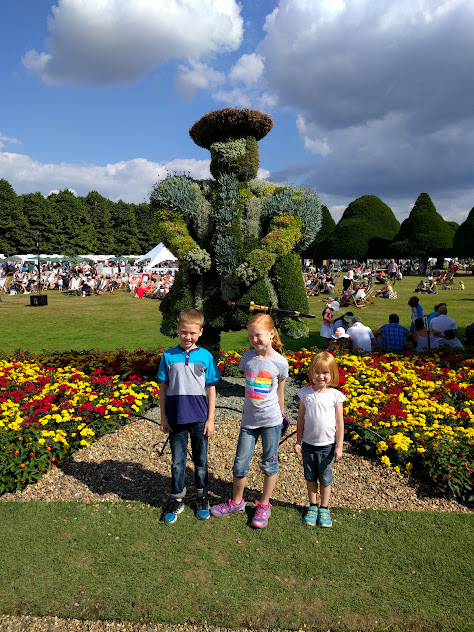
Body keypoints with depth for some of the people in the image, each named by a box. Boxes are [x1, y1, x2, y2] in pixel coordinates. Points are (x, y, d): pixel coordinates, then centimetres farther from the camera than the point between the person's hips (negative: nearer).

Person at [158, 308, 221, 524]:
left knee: (200, 459, 14)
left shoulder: (205, 356, -4)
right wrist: (164, 418, 0)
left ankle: (202, 496, 33)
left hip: (199, 417, 0)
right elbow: (163, 388, 2)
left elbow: (211, 389, 0)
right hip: (176, 418, 0)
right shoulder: (168, 356, -3)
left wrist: (210, 419, -1)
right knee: (177, 461, 11)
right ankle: (177, 499, 28)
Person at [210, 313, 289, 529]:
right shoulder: (247, 357, -3)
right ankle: (236, 502, 33)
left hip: (271, 421, -2)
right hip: (249, 420, 3)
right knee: (240, 464, 10)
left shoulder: (280, 363, -10)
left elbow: (279, 392, 2)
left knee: (269, 463, 12)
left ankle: (264, 505, 31)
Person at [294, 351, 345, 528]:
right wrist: (298, 441, 3)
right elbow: (301, 418, 3)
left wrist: (339, 446, -4)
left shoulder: (335, 396, -9)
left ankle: (324, 508, 30)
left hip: (327, 445, -1)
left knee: (325, 479, 11)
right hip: (308, 443, 1)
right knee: (310, 477, 14)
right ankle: (313, 506, 32)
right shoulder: (305, 393, -6)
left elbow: (339, 422, -3)